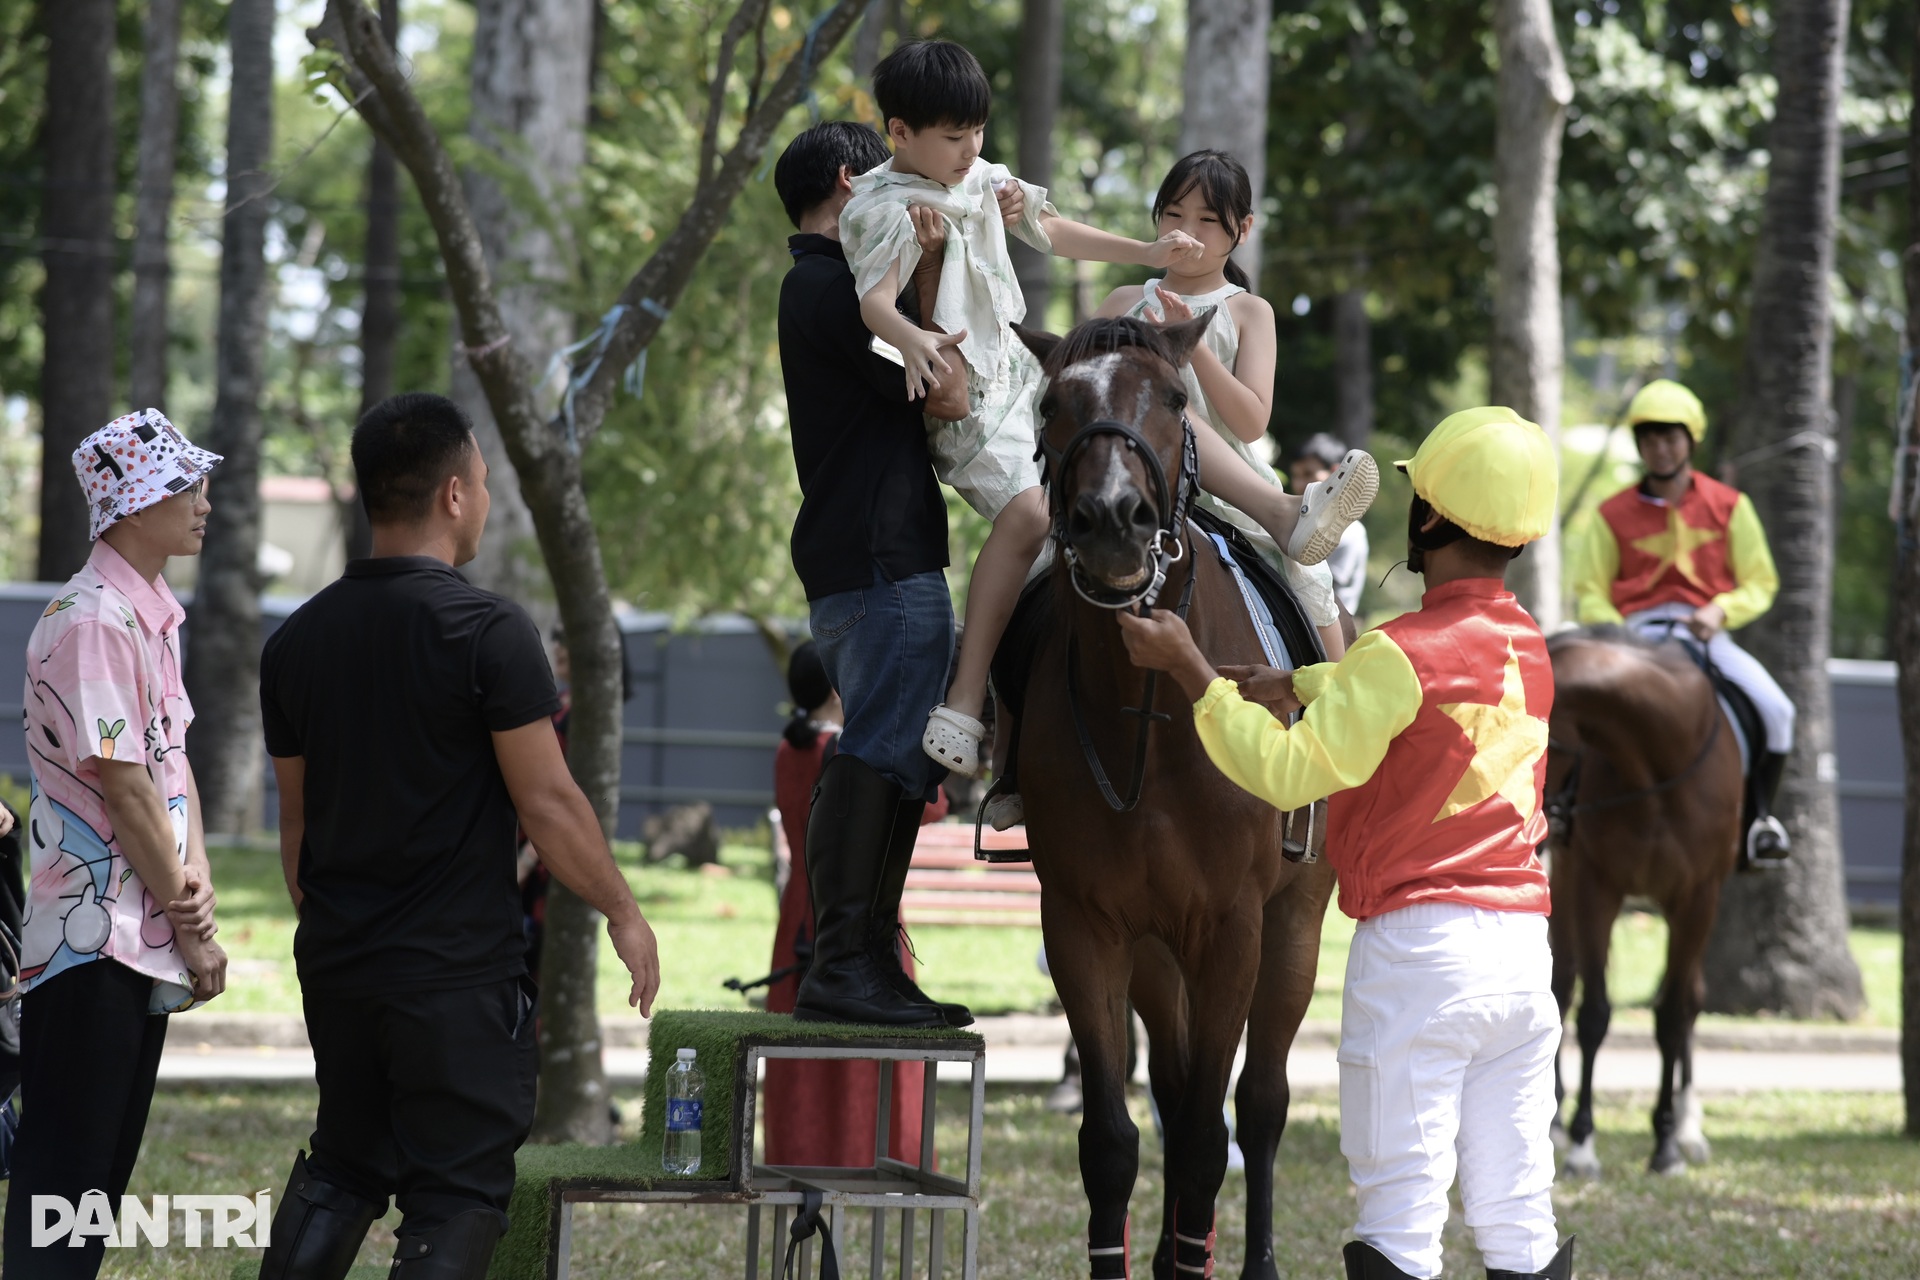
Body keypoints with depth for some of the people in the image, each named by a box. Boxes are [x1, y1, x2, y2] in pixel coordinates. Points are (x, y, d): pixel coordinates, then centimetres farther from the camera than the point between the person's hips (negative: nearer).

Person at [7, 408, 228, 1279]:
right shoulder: (93, 622, -17)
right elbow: (122, 789, -18)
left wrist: (195, 872, -5)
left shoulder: (151, 617, 13)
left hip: (144, 937, 10)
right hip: (91, 939, -10)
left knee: (106, 1169, 12)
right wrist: (192, 932, -11)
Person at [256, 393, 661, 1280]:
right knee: (456, 1200, 0)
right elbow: (547, 804, -14)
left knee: (338, 1173, 18)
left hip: (338, 968, 6)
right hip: (458, 974, -6)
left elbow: (297, 821, 12)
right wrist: (623, 913, -1)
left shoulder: (297, 640, 6)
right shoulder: (487, 631, -14)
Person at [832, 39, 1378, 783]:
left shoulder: (983, 182, 12)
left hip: (1020, 372, 8)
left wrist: (1147, 255, 24)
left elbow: (1056, 234, 26)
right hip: (960, 395, -8)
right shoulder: (880, 208, -12)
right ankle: (964, 705, -33)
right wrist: (912, 338, -49)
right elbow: (875, 300, -28)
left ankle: (1286, 518, 9)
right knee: (1027, 510, -29)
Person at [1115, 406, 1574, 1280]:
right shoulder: (1528, 648, 12)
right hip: (1525, 943, 7)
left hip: (1416, 944, -7)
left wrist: (1187, 668, -10)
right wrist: (1291, 684, 12)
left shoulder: (1404, 653, -13)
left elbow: (1288, 773, -14)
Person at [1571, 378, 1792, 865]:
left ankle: (1759, 816, -4)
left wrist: (1720, 612, -13)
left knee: (1775, 709, -23)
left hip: (1709, 634, 0)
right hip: (1637, 634, 0)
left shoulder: (1729, 506, 6)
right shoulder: (1614, 514, 6)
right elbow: (1589, 591, 8)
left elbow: (1760, 585, 8)